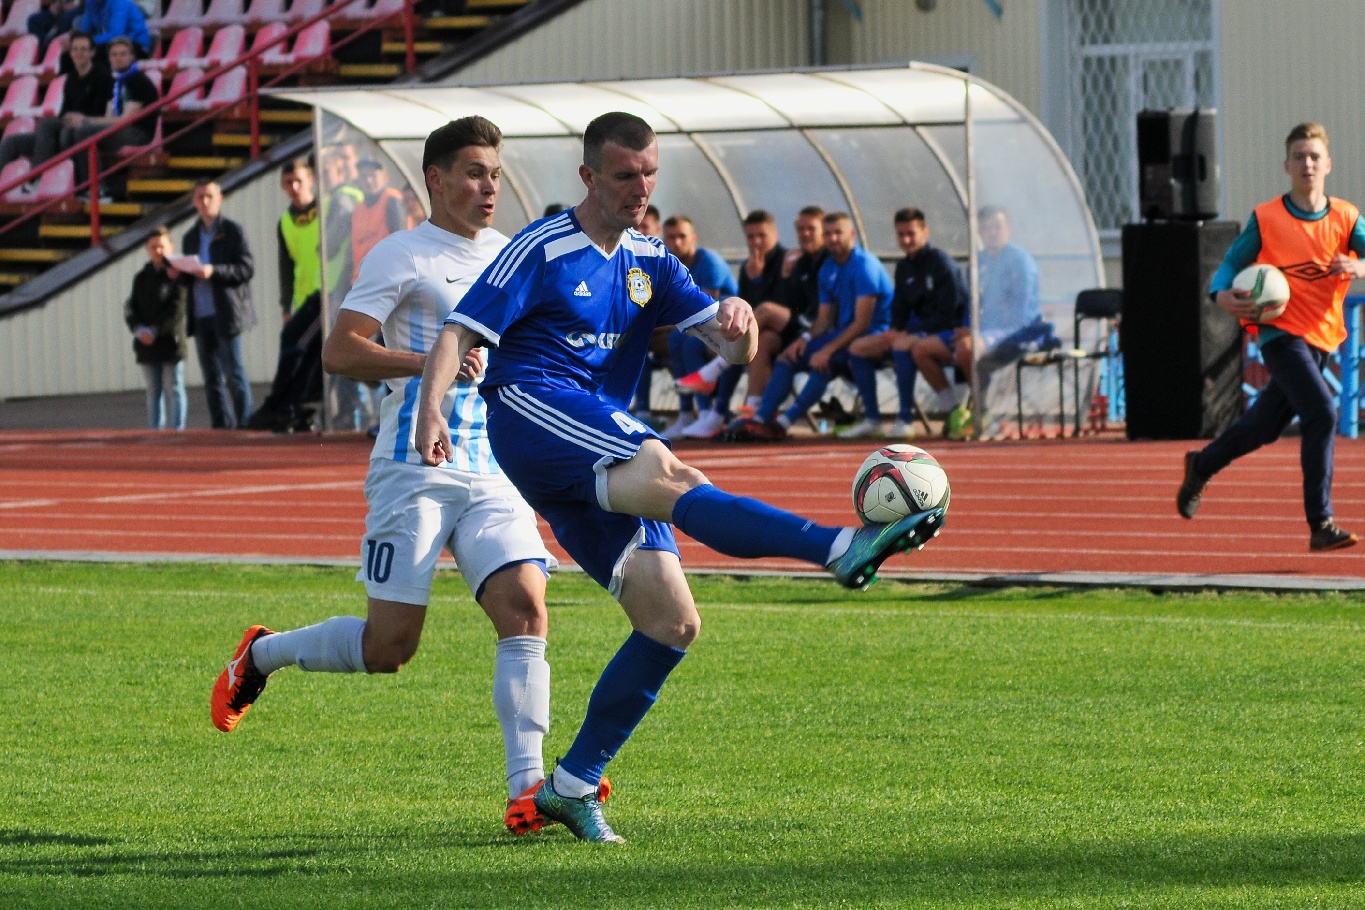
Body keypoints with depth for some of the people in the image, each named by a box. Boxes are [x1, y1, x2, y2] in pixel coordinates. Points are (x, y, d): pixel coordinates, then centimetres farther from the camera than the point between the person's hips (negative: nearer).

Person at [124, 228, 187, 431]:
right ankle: (155, 431, 11)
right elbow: (130, 308, 8)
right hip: (146, 345, 5)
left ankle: (176, 429, -1)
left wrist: (155, 330, -18)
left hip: (170, 343, -5)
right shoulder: (142, 278, 13)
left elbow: (177, 309, -12)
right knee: (153, 391, 8)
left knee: (173, 390, -2)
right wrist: (138, 329, -11)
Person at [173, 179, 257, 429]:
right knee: (212, 378, 5)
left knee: (234, 375, -6)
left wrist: (213, 272, -20)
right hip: (201, 316, 6)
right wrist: (178, 274, -1)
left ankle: (244, 423, -3)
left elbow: (247, 268, -9)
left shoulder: (233, 231, -1)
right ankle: (221, 426, 8)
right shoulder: (191, 237, 17)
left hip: (226, 314, -6)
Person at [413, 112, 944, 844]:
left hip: (594, 465, 8)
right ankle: (842, 549, -55)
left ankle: (572, 785, 2)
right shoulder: (542, 249, 0)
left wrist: (740, 323, -14)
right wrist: (432, 407, -27)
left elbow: (734, 349, 12)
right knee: (664, 475, -35)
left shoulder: (649, 263, 18)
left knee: (672, 623, -4)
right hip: (531, 407, -8)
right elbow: (459, 333, -8)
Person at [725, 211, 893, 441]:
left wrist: (828, 349, -25)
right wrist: (806, 338, -8)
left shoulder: (864, 265, -16)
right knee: (787, 357, -2)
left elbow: (862, 322, -21)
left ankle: (782, 424, -31)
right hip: (844, 334, 9)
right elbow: (825, 319, 13)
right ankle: (760, 418, -15)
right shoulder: (828, 270, 11)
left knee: (824, 362, -32)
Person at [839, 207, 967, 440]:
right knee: (858, 348, -2)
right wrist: (894, 331, -7)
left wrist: (906, 332, -21)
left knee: (902, 344, -37)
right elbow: (899, 311, 17)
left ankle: (905, 419, -33)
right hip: (916, 331, 9)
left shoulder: (942, 264, -11)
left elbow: (947, 315, -18)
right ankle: (871, 419, -4)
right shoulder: (904, 268, 13)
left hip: (945, 333, -9)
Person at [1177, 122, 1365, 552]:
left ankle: (1201, 466, 46)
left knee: (1265, 425, 17)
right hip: (1281, 333, -5)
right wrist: (1223, 295, -23)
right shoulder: (1265, 219, -6)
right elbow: (1232, 263, -2)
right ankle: (1321, 525, -21)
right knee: (1322, 413, -22)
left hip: (1322, 338, 5)